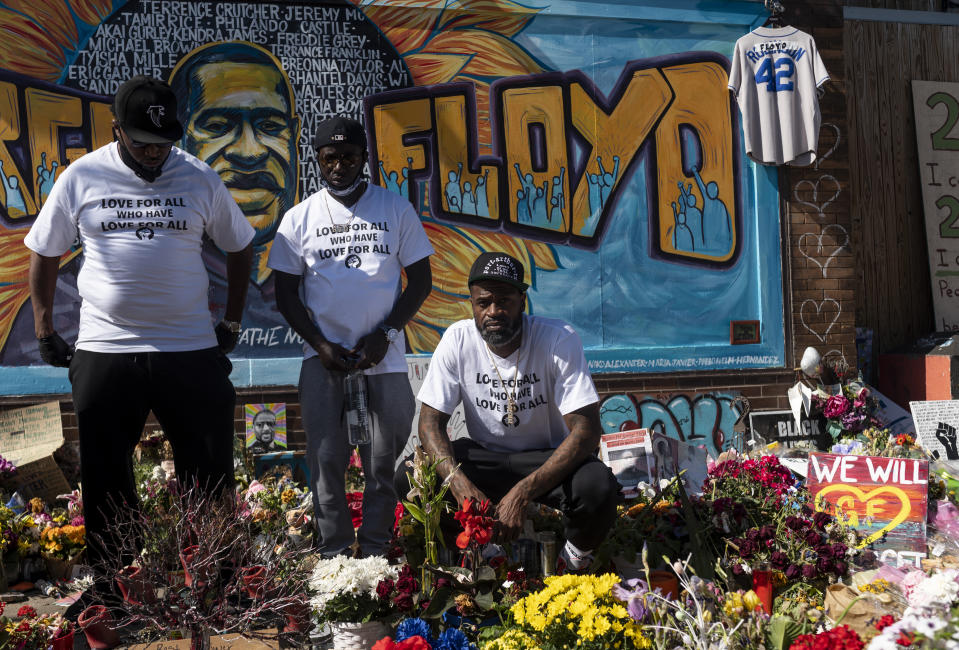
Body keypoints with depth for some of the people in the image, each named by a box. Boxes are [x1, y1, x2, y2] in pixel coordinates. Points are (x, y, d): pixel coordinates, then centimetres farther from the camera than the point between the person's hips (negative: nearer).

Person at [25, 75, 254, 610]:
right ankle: (106, 582, 27)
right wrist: (45, 328, 8)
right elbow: (45, 254, 10)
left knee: (209, 477, 8)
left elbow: (240, 248, 11)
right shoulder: (81, 178, 0)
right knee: (105, 482, 11)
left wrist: (232, 322, 8)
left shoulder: (200, 179, 0)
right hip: (103, 351, 0)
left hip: (192, 351, 0)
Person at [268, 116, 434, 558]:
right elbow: (285, 293, 7)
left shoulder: (395, 209, 4)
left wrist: (385, 333, -7)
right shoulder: (300, 218, 5)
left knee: (384, 462, 4)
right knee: (326, 460, 2)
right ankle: (334, 554, 12)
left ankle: (375, 551, 16)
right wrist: (321, 345, -7)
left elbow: (421, 280, 6)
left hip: (384, 357, 0)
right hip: (323, 357, 0)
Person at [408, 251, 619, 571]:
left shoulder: (559, 339, -19)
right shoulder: (458, 339, -11)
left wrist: (522, 492, -35)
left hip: (549, 458, -2)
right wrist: (460, 484, -30)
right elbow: (430, 421, -9)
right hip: (484, 456, 2)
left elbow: (587, 430, -24)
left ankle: (576, 559, 0)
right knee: (407, 479, -23)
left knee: (599, 487, -34)